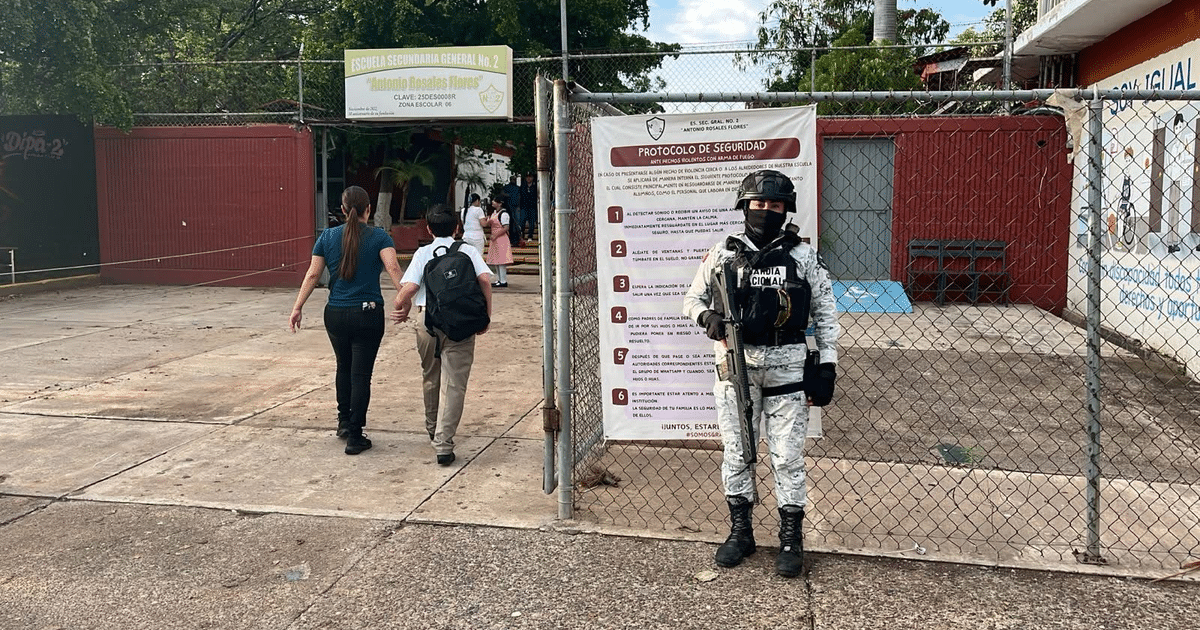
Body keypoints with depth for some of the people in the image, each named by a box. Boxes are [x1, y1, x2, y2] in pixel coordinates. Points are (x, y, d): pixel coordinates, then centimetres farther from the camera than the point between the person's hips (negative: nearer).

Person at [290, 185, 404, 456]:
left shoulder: (328, 236, 4)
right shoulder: (378, 236, -5)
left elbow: (312, 274, 3)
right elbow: (393, 269, -20)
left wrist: (297, 307, 8)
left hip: (335, 315, 3)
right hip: (368, 314, -3)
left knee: (344, 367, 24)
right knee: (361, 374, 2)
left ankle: (344, 421, 34)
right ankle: (354, 436, 4)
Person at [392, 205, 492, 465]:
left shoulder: (423, 253, 6)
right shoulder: (468, 250, 7)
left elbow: (408, 289, -7)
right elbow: (485, 280, -9)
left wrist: (402, 310, 12)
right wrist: (486, 316, -1)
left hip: (429, 321, 2)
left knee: (430, 378, 22)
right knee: (454, 384, -2)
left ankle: (433, 429, 42)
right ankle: (443, 444, -8)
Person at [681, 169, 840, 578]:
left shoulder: (804, 256, 3)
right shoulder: (723, 253, 5)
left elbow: (825, 314, 7)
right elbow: (693, 299, 13)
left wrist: (826, 367, 1)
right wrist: (708, 318, -10)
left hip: (787, 368, -1)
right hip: (735, 364, 1)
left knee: (787, 456, 2)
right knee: (736, 453, 8)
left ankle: (791, 539, 15)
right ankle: (740, 532, 23)